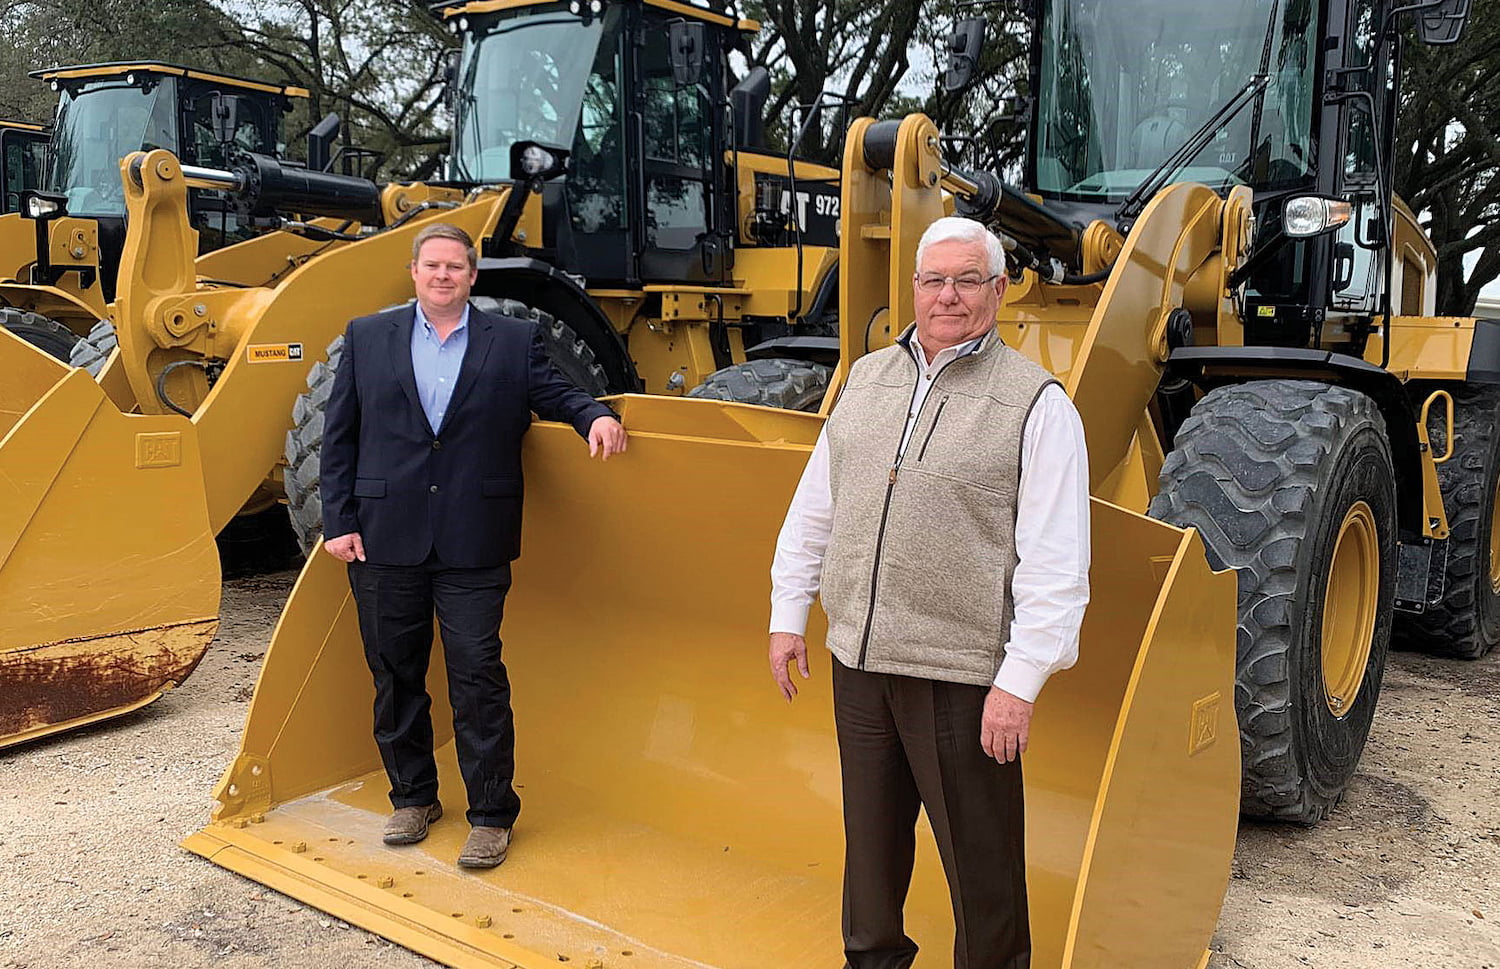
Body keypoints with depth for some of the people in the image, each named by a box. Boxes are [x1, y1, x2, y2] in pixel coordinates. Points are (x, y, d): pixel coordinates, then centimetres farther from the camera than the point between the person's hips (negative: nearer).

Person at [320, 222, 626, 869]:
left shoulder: (514, 341, 6)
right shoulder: (367, 337, 9)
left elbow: (555, 393, 6)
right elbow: (338, 435, 8)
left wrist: (596, 416, -18)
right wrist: (338, 520, 1)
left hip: (473, 546, -2)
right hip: (385, 541, 2)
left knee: (478, 679, 0)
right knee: (395, 676, 13)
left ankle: (491, 816, 12)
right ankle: (413, 797, 31)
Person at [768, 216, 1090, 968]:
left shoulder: (1037, 404, -9)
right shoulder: (868, 378, 8)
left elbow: (1056, 563, -12)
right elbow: (813, 509, 13)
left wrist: (1021, 680, -16)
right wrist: (788, 615, 12)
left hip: (961, 672, -5)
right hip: (858, 655, 6)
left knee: (977, 852, 8)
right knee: (871, 830, 21)